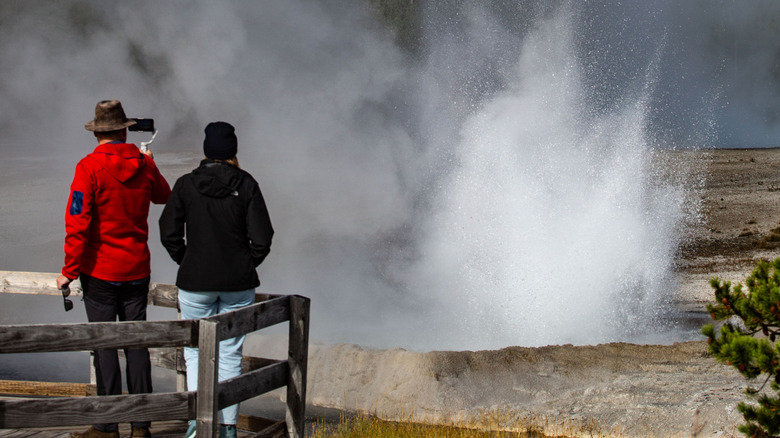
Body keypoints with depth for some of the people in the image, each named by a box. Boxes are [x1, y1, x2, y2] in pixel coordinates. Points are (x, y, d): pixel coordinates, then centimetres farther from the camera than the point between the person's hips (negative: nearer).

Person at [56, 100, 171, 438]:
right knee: (136, 342, 9)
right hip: (137, 269, 5)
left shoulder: (90, 167, -13)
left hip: (100, 270, -5)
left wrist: (69, 270, -9)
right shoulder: (144, 165, 2)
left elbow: (78, 223, -16)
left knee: (104, 345, -1)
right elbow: (164, 197, 24)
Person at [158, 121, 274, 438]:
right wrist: (245, 266, 9)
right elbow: (262, 237, -5)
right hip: (238, 283, 1)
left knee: (196, 353, 9)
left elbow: (169, 234, -4)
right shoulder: (246, 185, -3)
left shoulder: (186, 185, -4)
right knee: (230, 355, 9)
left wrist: (188, 263, 9)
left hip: (196, 282, -1)